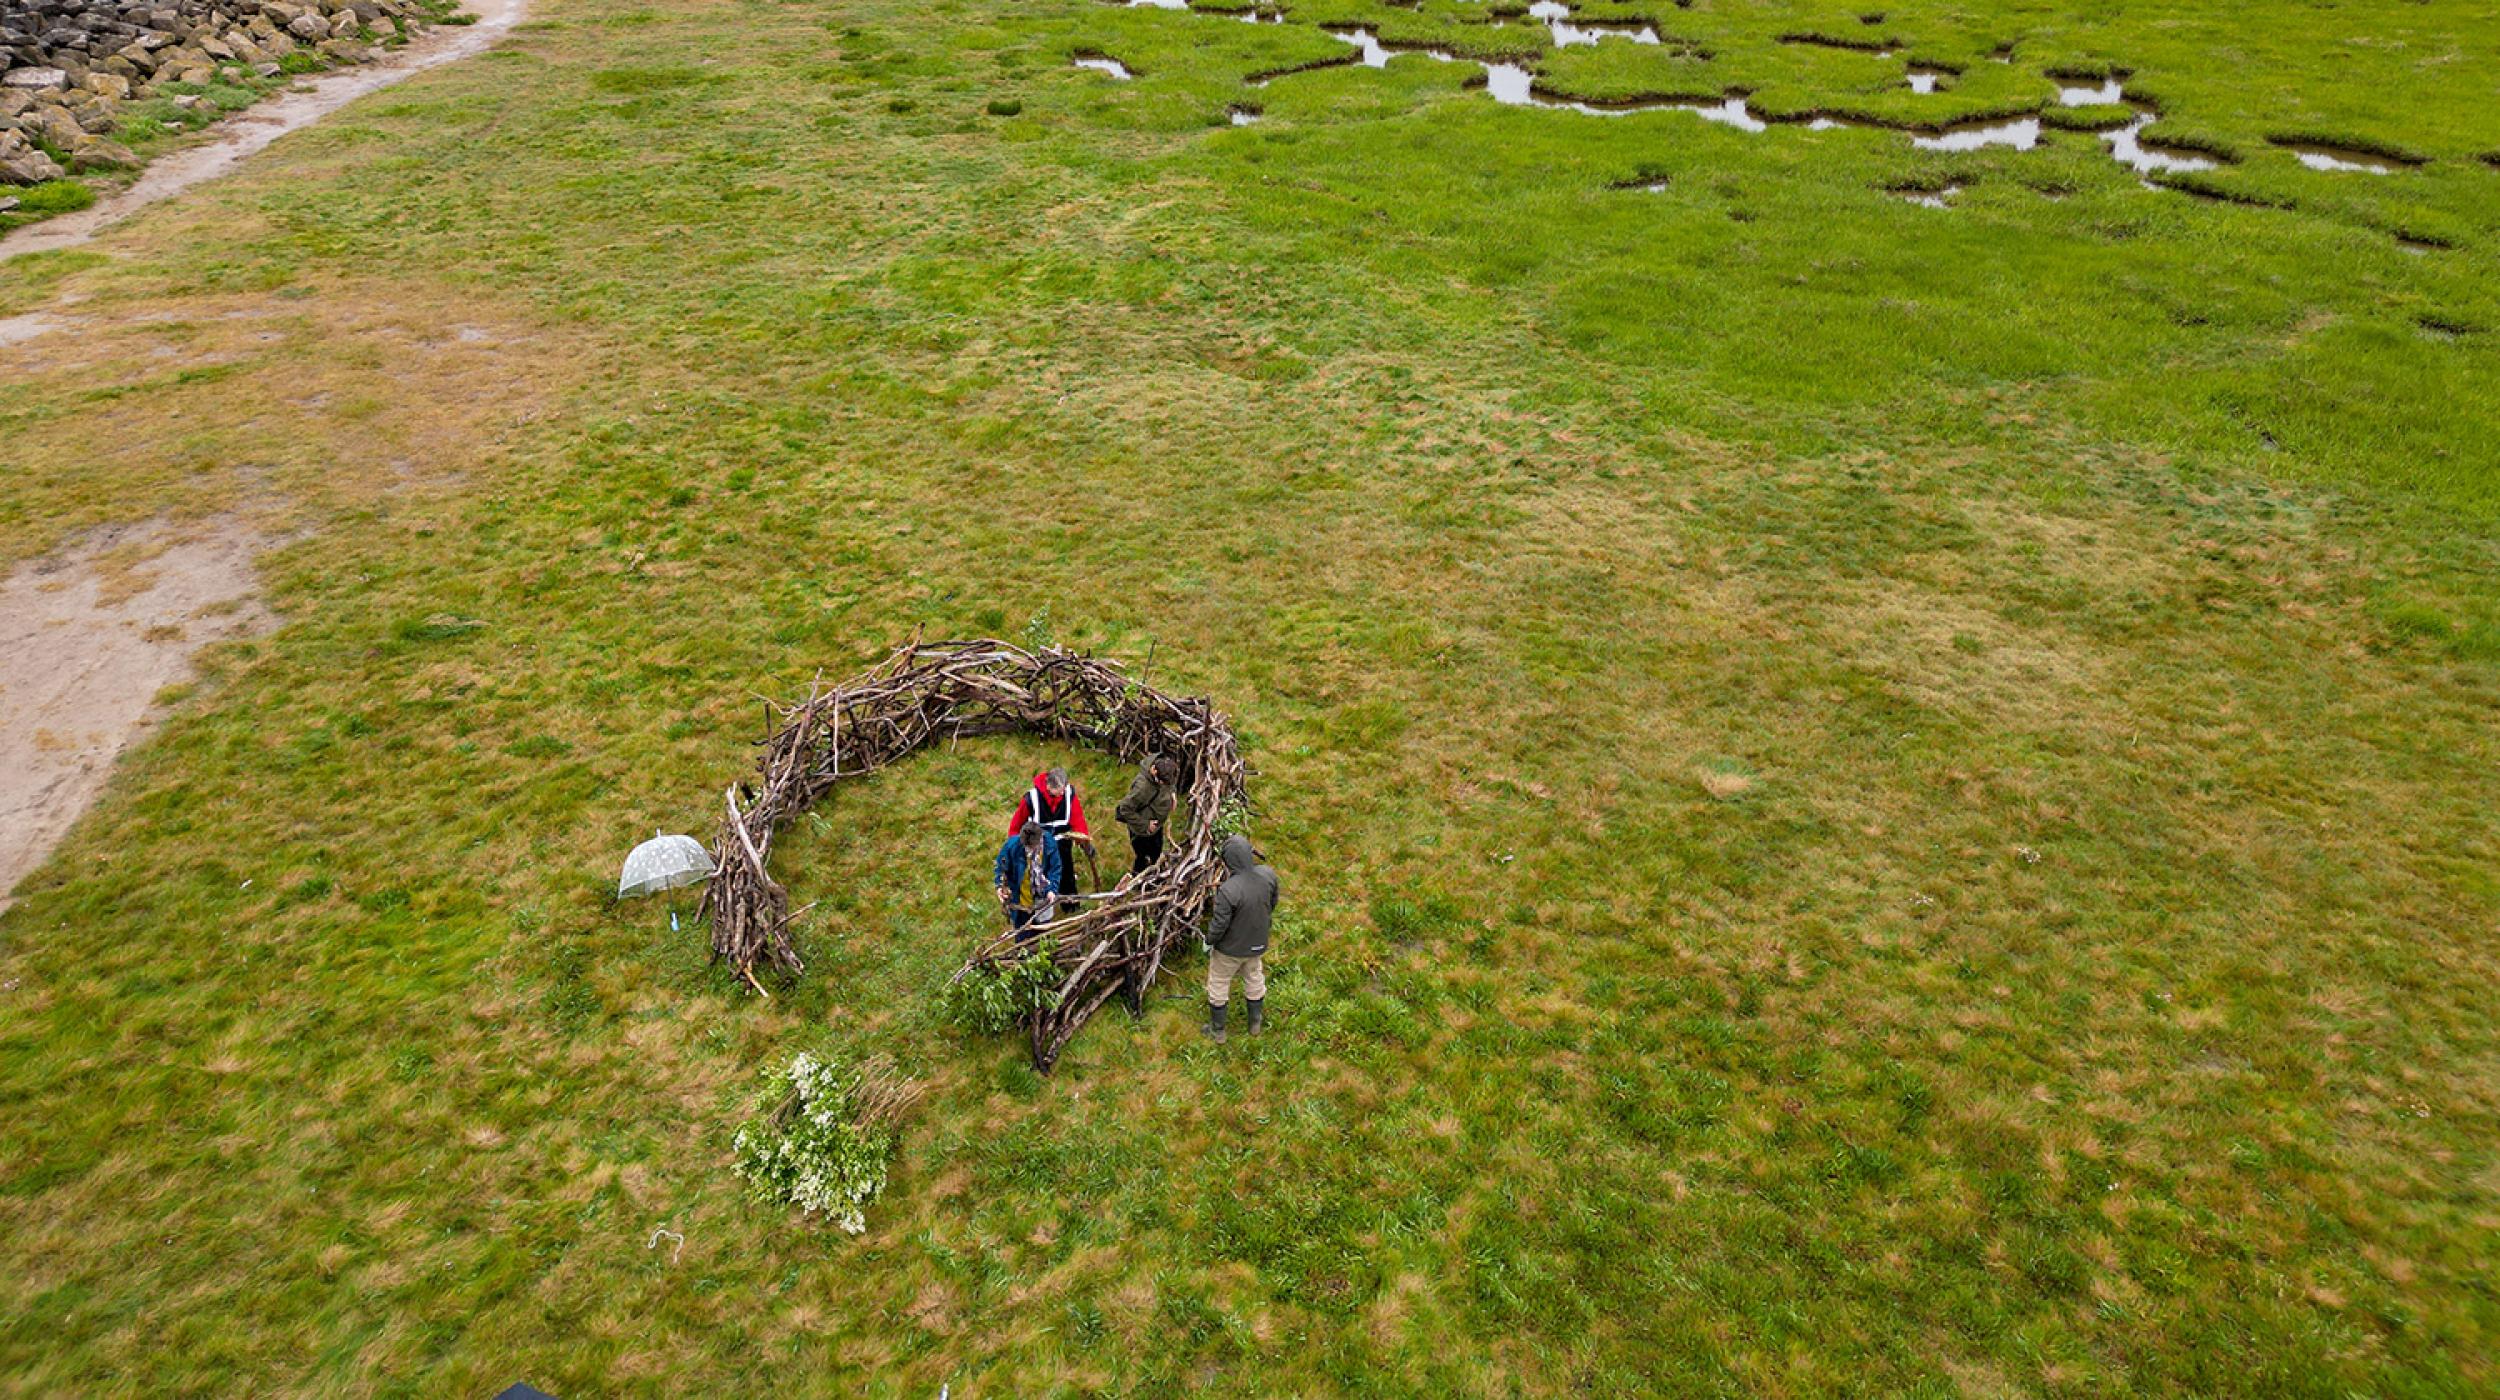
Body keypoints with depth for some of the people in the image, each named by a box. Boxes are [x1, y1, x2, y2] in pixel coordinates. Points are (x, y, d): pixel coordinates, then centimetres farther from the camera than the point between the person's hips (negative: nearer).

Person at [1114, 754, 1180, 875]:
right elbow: (1125, 809, -32)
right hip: (1142, 831, -8)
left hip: (1157, 823, 8)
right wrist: (1144, 826, -25)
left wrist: (1173, 792, -11)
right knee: (1142, 857, 16)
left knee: (1156, 853, 30)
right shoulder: (1142, 786, -43)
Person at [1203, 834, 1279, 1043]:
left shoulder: (1229, 890, -38)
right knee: (1254, 981, 30)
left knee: (1218, 986, 20)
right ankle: (1256, 1023, 50)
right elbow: (1272, 903, -1)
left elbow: (1219, 924, -26)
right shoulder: (1268, 875, -21)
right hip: (1258, 945, 5)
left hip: (1230, 949, -5)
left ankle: (1218, 1031, 39)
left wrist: (1209, 942, -5)